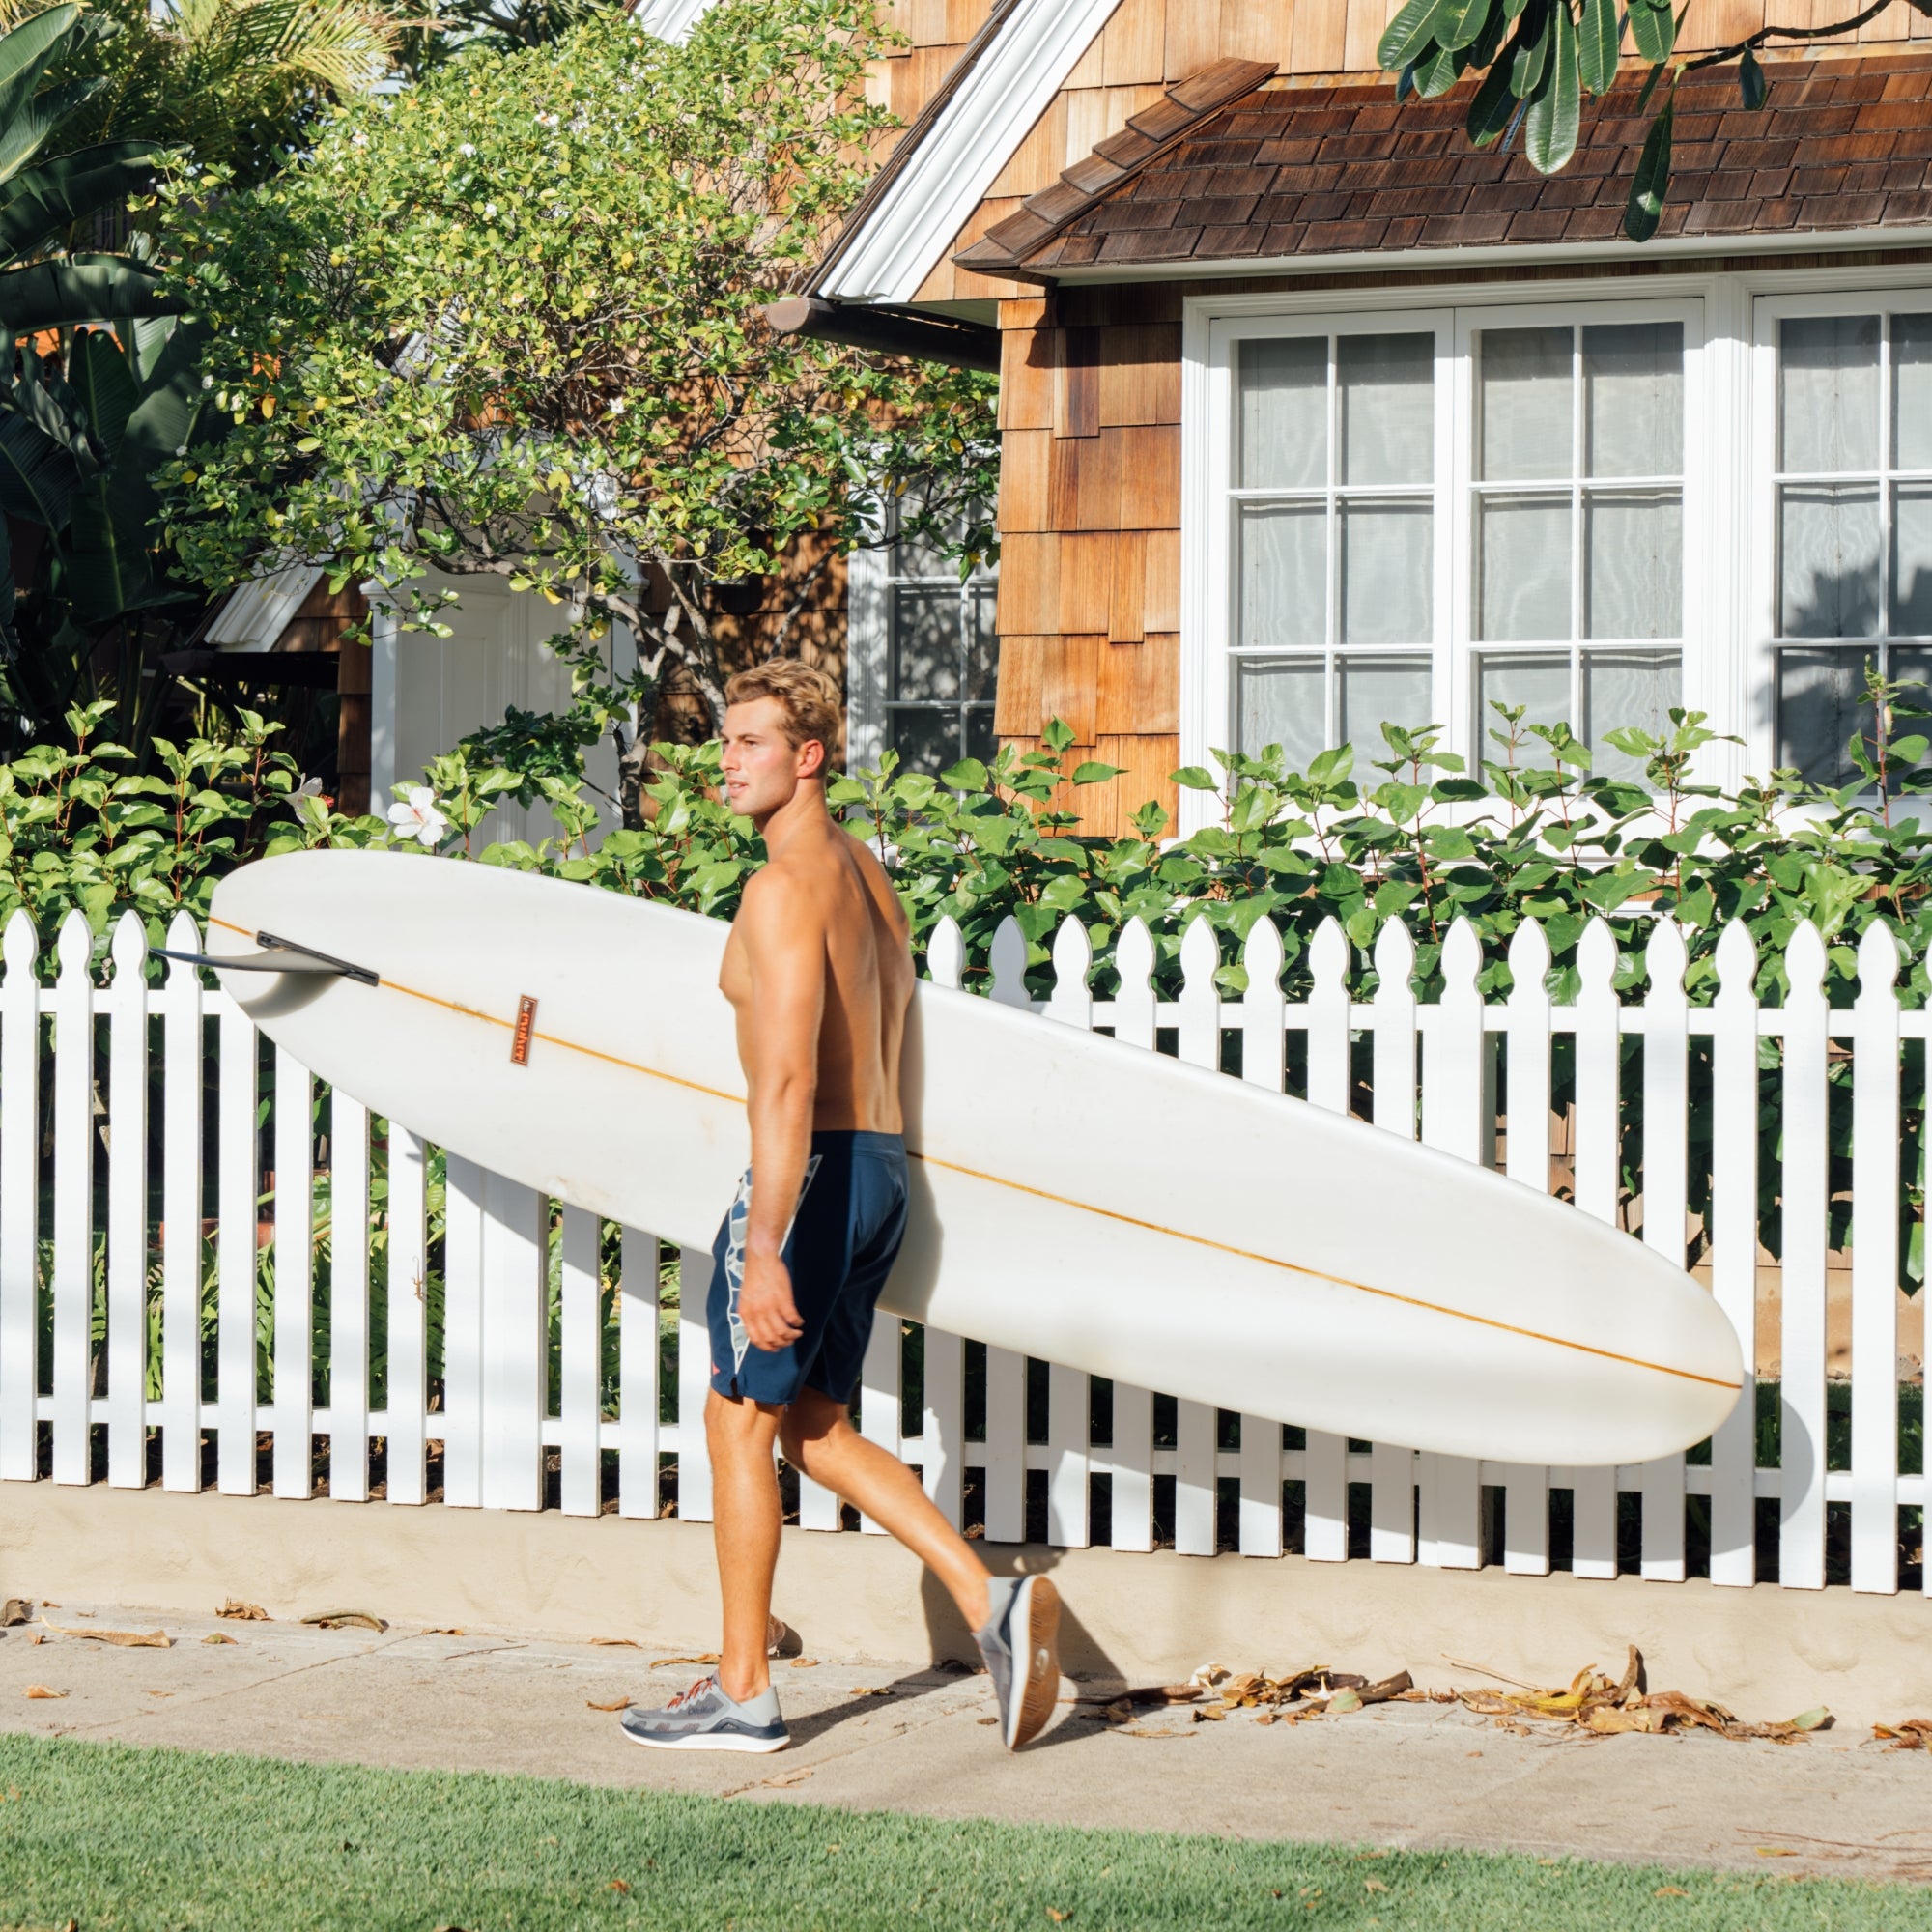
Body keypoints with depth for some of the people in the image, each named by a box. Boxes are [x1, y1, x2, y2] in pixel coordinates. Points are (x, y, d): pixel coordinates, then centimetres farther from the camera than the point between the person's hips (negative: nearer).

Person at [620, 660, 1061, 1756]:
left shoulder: (786, 885, -16)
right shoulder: (867, 873, 14)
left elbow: (786, 1077, -23)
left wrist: (763, 1248, -26)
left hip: (814, 1171, -9)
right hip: (883, 1170, 9)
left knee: (741, 1417, 3)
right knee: (817, 1429, 14)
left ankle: (743, 1694, 8)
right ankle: (992, 1599, 1)